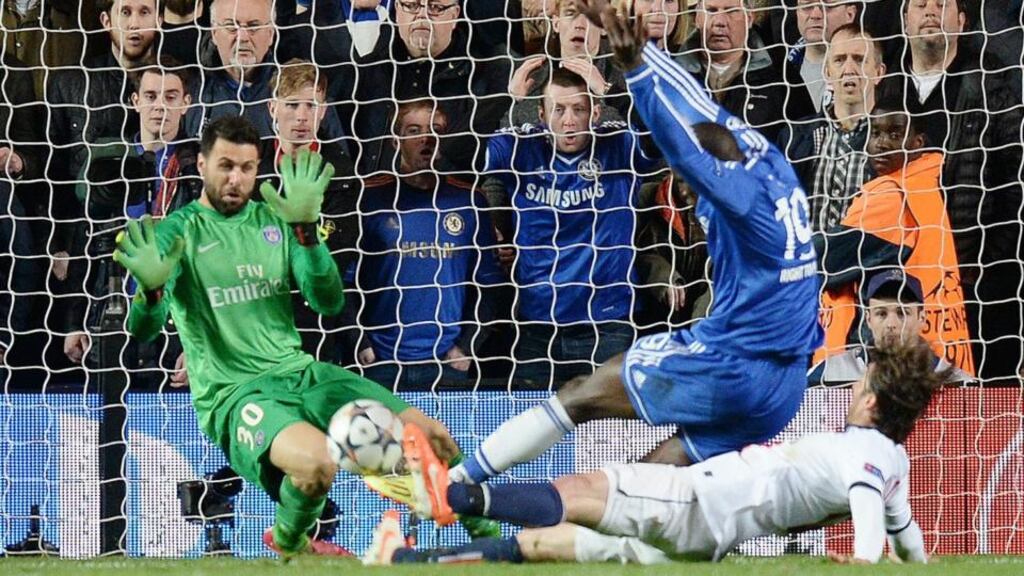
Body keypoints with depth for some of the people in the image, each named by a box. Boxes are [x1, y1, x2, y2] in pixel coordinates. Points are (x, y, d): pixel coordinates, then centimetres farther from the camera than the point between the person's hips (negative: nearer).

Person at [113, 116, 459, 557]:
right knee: (317, 461, -36)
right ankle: (290, 544, -2)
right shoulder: (177, 232, -1)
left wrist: (304, 231, -12)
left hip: (298, 372, 5)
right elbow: (142, 331, -11)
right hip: (231, 393, -5)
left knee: (428, 436, -8)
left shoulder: (273, 222, 11)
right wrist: (151, 289, -34)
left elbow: (329, 302, 2)